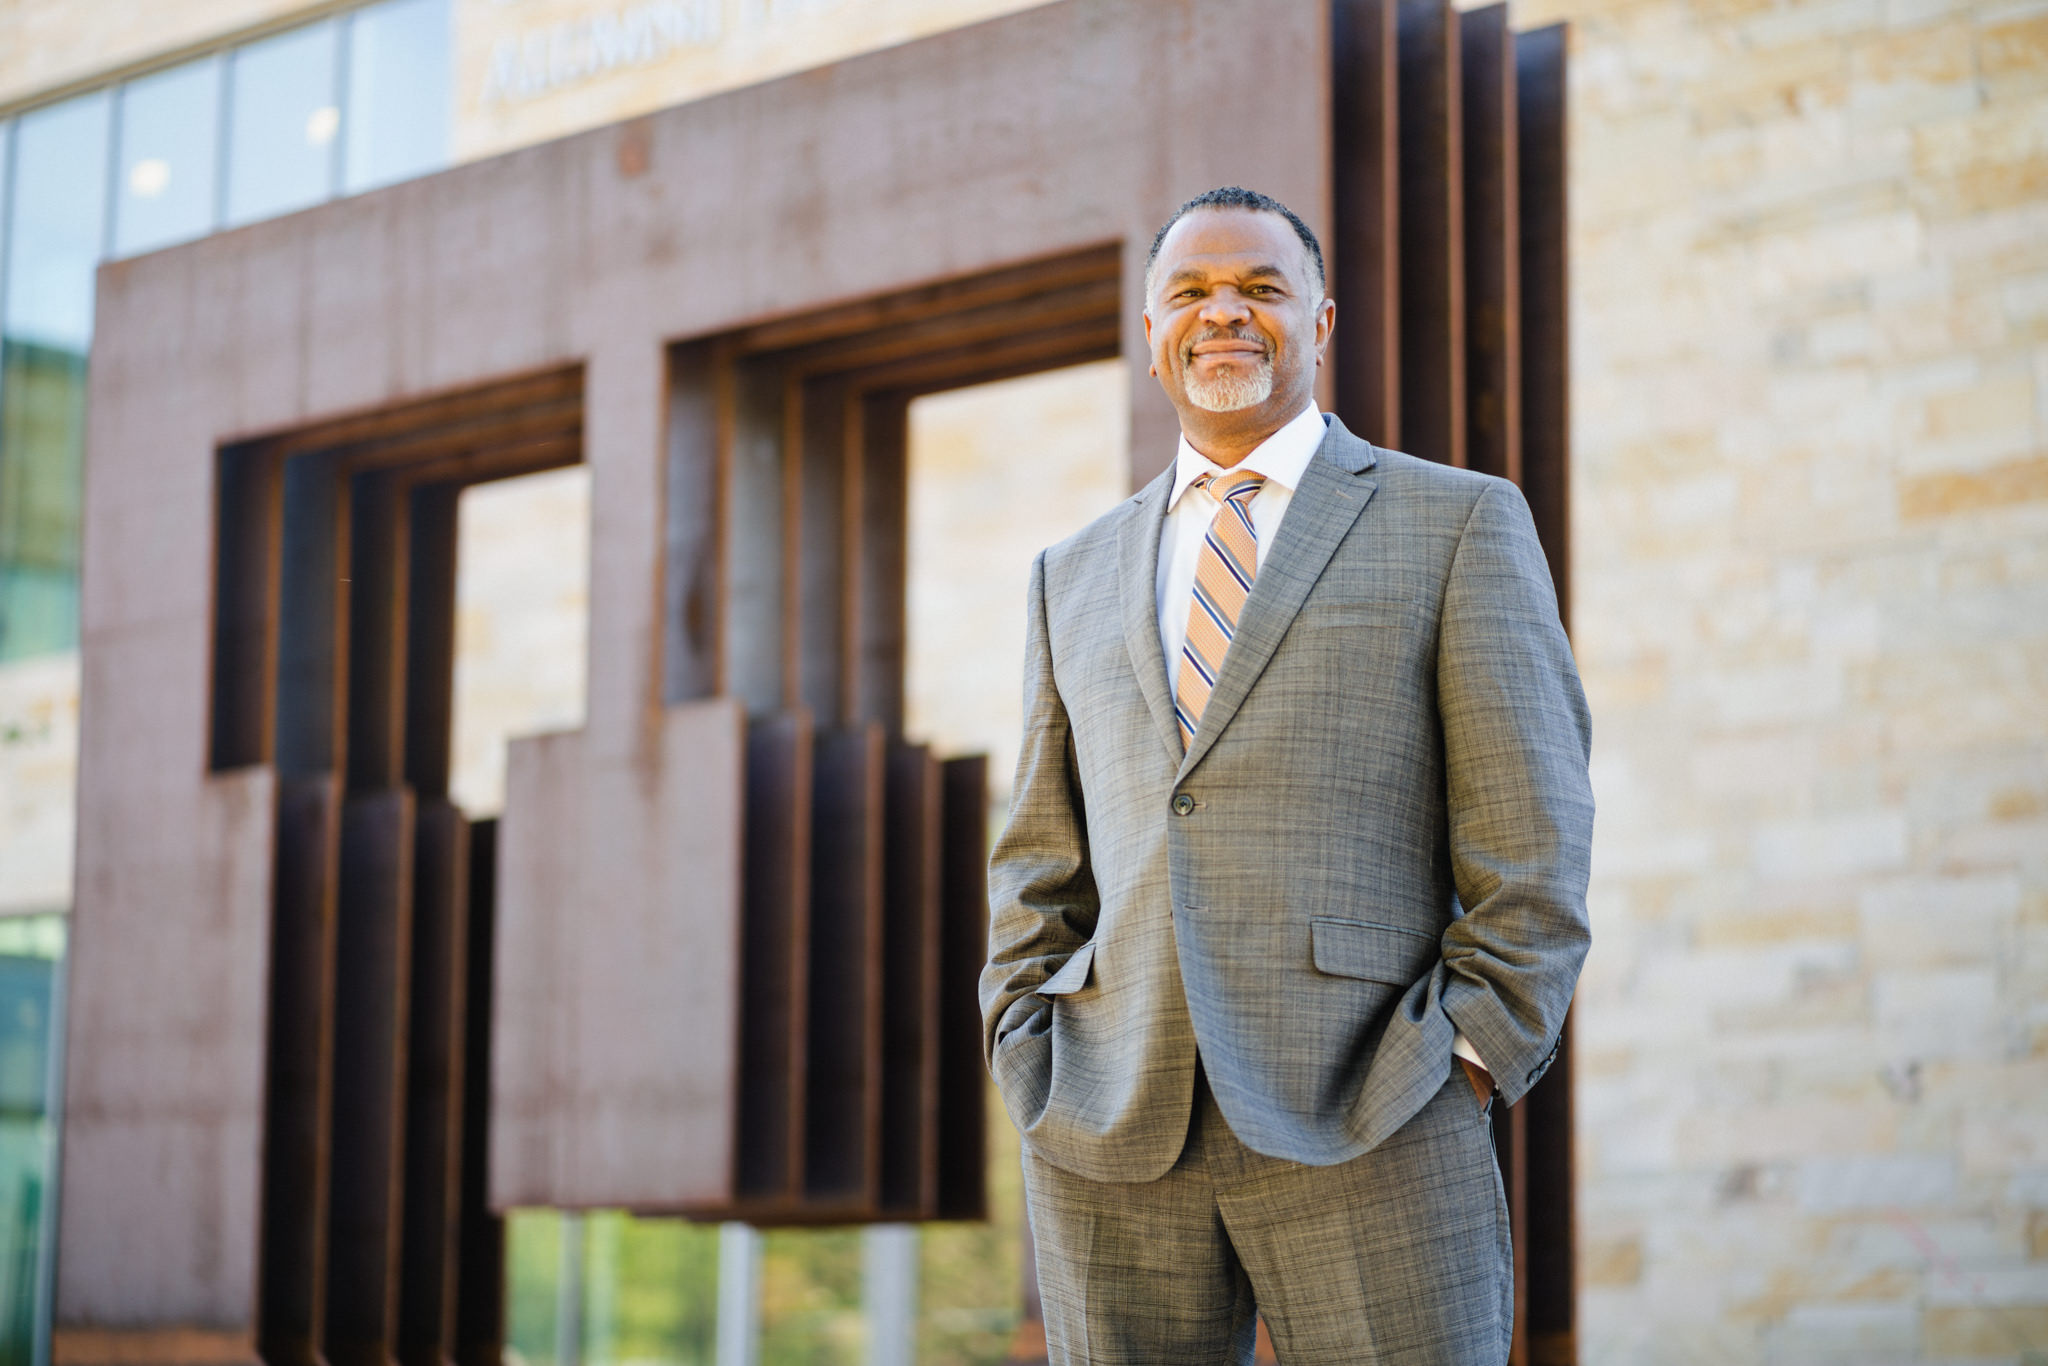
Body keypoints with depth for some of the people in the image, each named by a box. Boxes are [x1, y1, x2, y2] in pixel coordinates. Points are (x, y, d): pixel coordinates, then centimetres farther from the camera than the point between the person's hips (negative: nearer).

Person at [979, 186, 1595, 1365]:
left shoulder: (1460, 525, 7)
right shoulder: (1078, 576, 19)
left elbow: (1533, 834, 0)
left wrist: (1469, 1067, -8)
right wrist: (1031, 1074, 6)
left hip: (1366, 1127, -3)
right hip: (1111, 1137, 4)